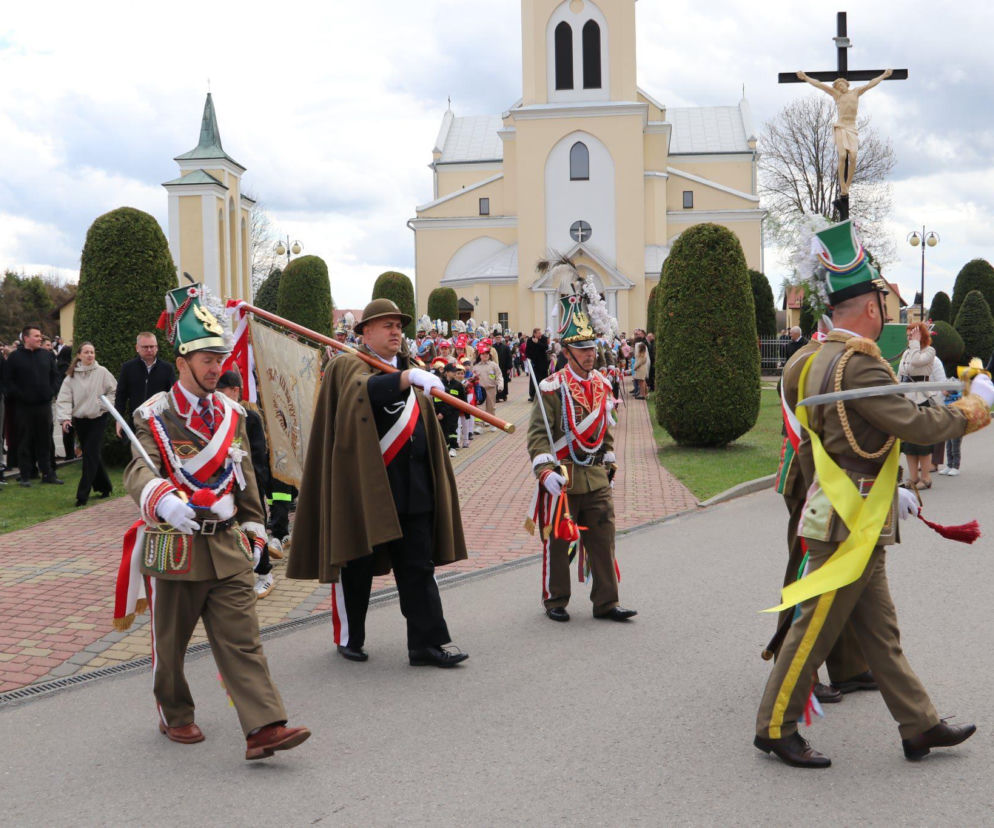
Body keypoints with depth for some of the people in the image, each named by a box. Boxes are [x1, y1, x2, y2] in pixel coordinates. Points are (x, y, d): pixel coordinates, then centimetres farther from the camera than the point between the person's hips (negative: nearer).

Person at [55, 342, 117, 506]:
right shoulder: (71, 375, 0)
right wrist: (64, 418, -16)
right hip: (79, 420, 3)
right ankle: (104, 487, 27)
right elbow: (64, 399, -4)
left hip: (98, 419, -3)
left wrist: (105, 403, -9)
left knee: (90, 456, -10)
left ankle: (83, 495, -11)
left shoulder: (102, 372, -4)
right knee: (91, 456, 10)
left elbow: (115, 391, 3)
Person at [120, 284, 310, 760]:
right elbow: (139, 473, -24)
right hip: (175, 548, -3)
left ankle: (264, 727, -9)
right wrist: (164, 500, -44)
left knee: (242, 640, -4)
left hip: (228, 547, 4)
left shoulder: (232, 414, 9)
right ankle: (175, 717, 32)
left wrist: (253, 524, 19)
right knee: (170, 643, 12)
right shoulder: (154, 417, -8)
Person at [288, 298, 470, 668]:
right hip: (363, 486, -5)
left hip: (412, 490, 5)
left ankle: (427, 642, 3)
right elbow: (365, 390, -27)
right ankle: (349, 638, 20)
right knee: (357, 565, 5)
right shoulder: (347, 367, -2)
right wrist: (409, 377, -40)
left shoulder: (411, 370, 19)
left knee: (418, 568, 2)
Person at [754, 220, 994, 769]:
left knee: (880, 632, 14)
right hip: (852, 526, -10)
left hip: (853, 521, 10)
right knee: (816, 628, 0)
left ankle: (919, 726, 22)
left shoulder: (821, 360, 13)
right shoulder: (858, 362, -19)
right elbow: (913, 424, -25)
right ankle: (775, 726, 11)